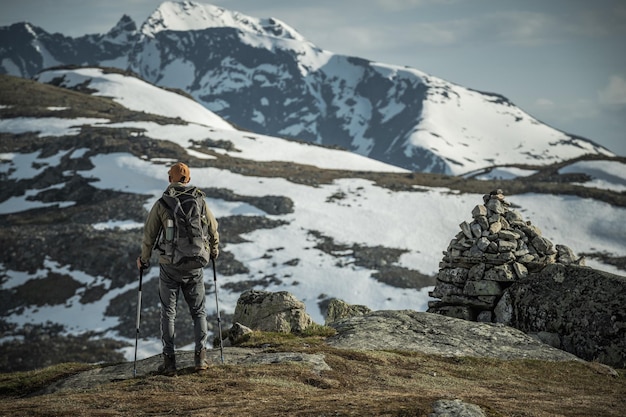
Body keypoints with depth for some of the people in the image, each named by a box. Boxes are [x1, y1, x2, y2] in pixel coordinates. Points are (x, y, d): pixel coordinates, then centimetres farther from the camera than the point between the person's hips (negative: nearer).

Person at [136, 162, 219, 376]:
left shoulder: (161, 204, -7)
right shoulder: (200, 202, -1)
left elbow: (149, 235, -3)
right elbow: (213, 229, 11)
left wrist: (144, 259, 14)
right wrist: (214, 250, 30)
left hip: (169, 266, -1)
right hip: (195, 267, 1)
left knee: (168, 313, 8)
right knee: (199, 311, 15)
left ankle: (169, 361, 6)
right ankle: (200, 357, 11)